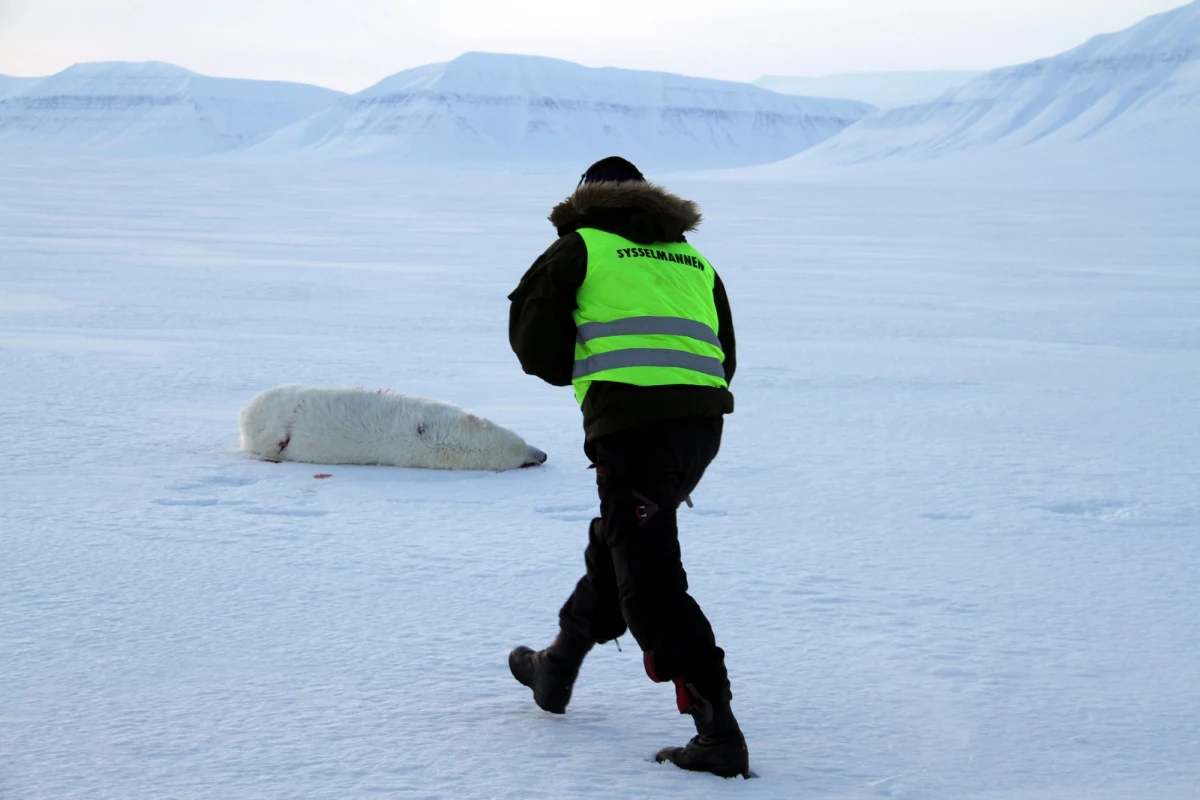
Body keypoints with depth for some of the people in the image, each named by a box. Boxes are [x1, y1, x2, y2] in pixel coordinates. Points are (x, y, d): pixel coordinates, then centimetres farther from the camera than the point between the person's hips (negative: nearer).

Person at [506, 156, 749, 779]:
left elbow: (533, 343, 6)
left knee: (650, 582, -6)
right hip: (704, 423, 7)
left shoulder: (581, 247, 8)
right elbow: (724, 358, 22)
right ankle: (557, 668, 43)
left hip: (631, 424, -7)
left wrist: (580, 368, 24)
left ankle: (718, 730, -15)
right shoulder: (694, 261, 24)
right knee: (614, 546, 25)